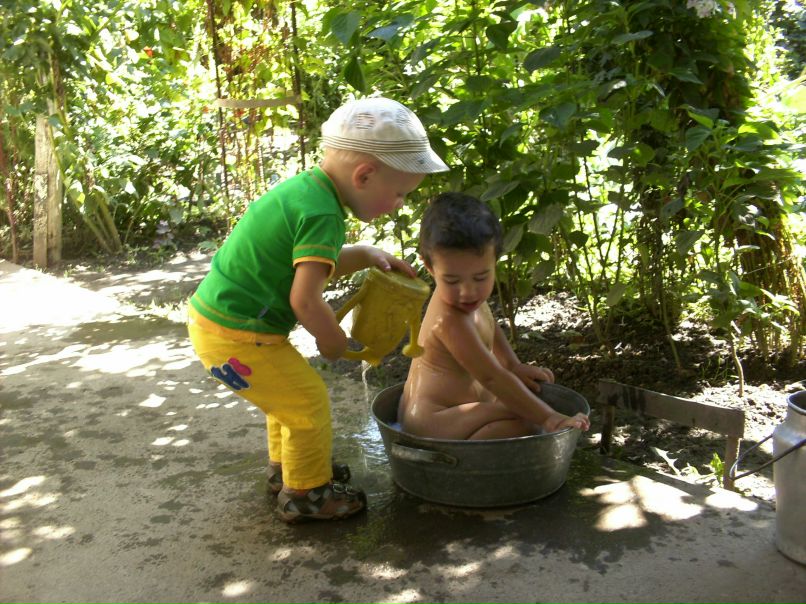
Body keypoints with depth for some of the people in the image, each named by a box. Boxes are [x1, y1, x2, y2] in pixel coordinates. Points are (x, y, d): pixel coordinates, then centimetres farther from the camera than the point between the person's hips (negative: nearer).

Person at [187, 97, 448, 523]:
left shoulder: (302, 188, 7)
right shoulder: (322, 215, -24)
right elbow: (305, 299, -28)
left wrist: (363, 256, 7)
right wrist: (334, 340, -10)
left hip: (214, 317, 10)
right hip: (236, 336, -10)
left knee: (290, 394, 25)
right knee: (307, 402, 1)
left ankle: (286, 467, 44)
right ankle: (304, 494, 18)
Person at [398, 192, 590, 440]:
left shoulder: (467, 299, 1)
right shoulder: (450, 320, -28)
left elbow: (489, 327, 25)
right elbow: (492, 377, -30)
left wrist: (514, 365, 18)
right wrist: (548, 418, -29)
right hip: (431, 425, -10)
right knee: (523, 424, -27)